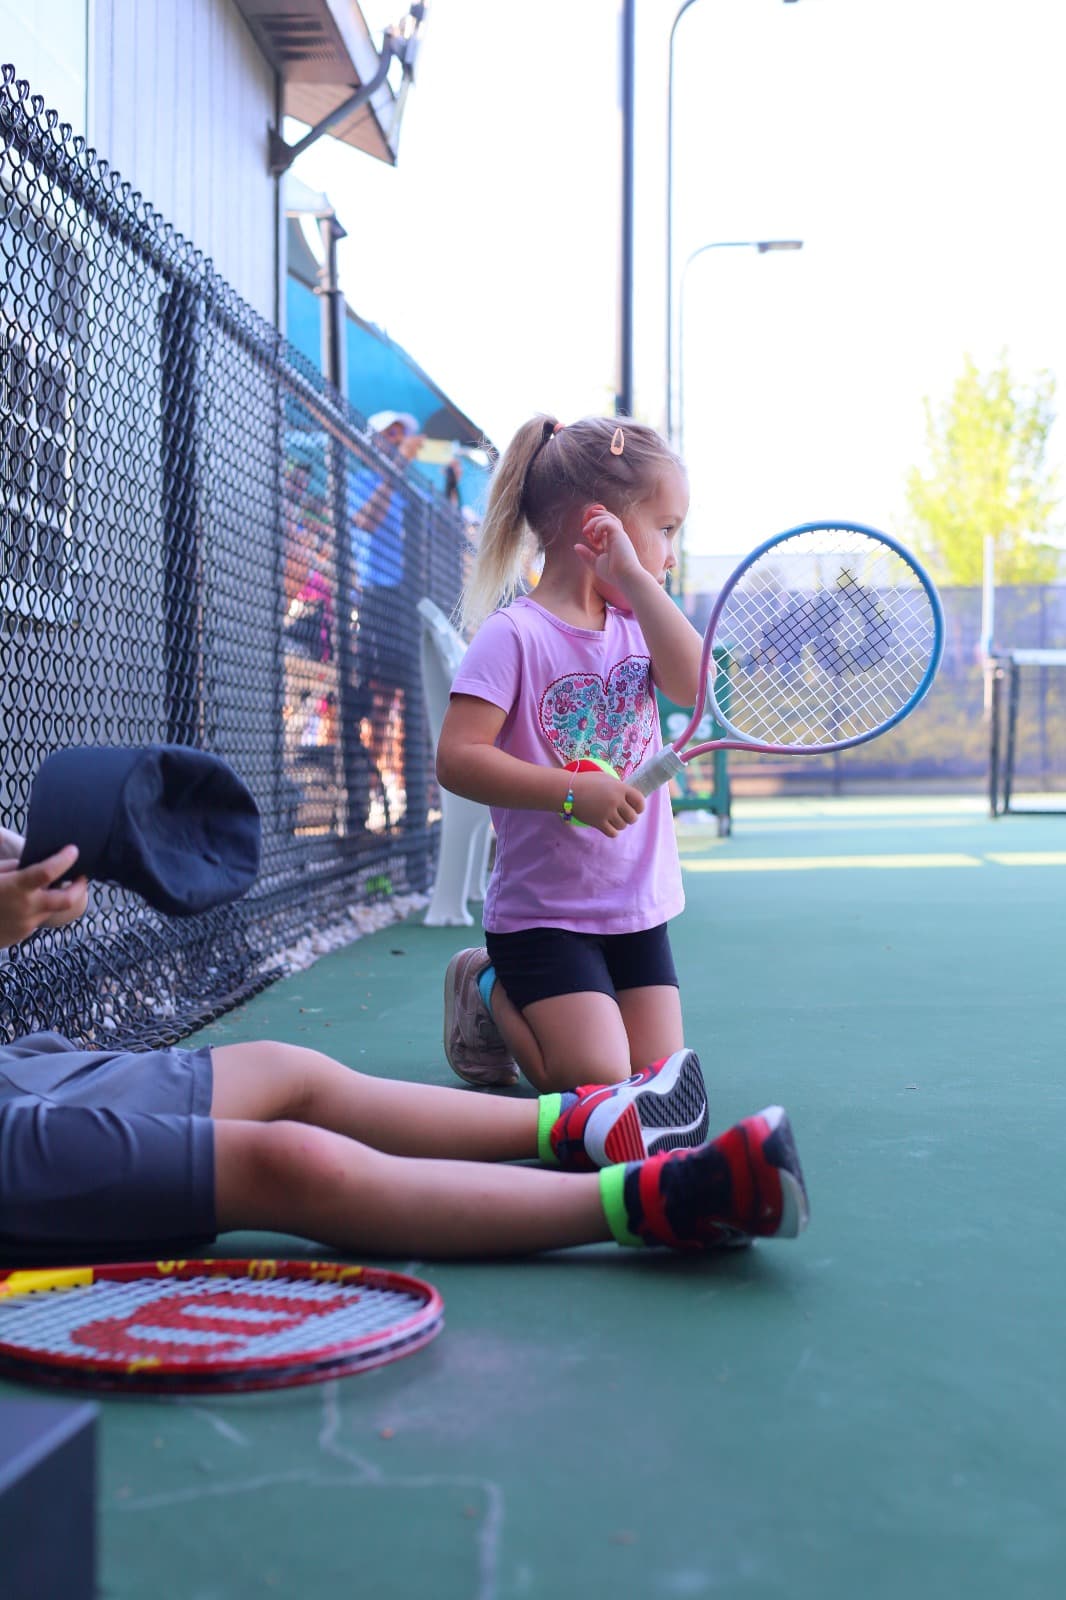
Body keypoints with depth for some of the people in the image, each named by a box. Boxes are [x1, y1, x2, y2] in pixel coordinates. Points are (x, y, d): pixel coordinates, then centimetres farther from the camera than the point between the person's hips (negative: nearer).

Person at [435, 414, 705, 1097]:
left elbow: (693, 684, -13)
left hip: (639, 908, 6)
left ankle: (536, 999, 28)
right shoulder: (516, 634, -13)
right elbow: (457, 759, -21)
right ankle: (491, 991, 14)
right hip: (544, 912, -6)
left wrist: (634, 579, -17)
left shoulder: (634, 621, 7)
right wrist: (573, 791, -28)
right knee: (598, 1082, -13)